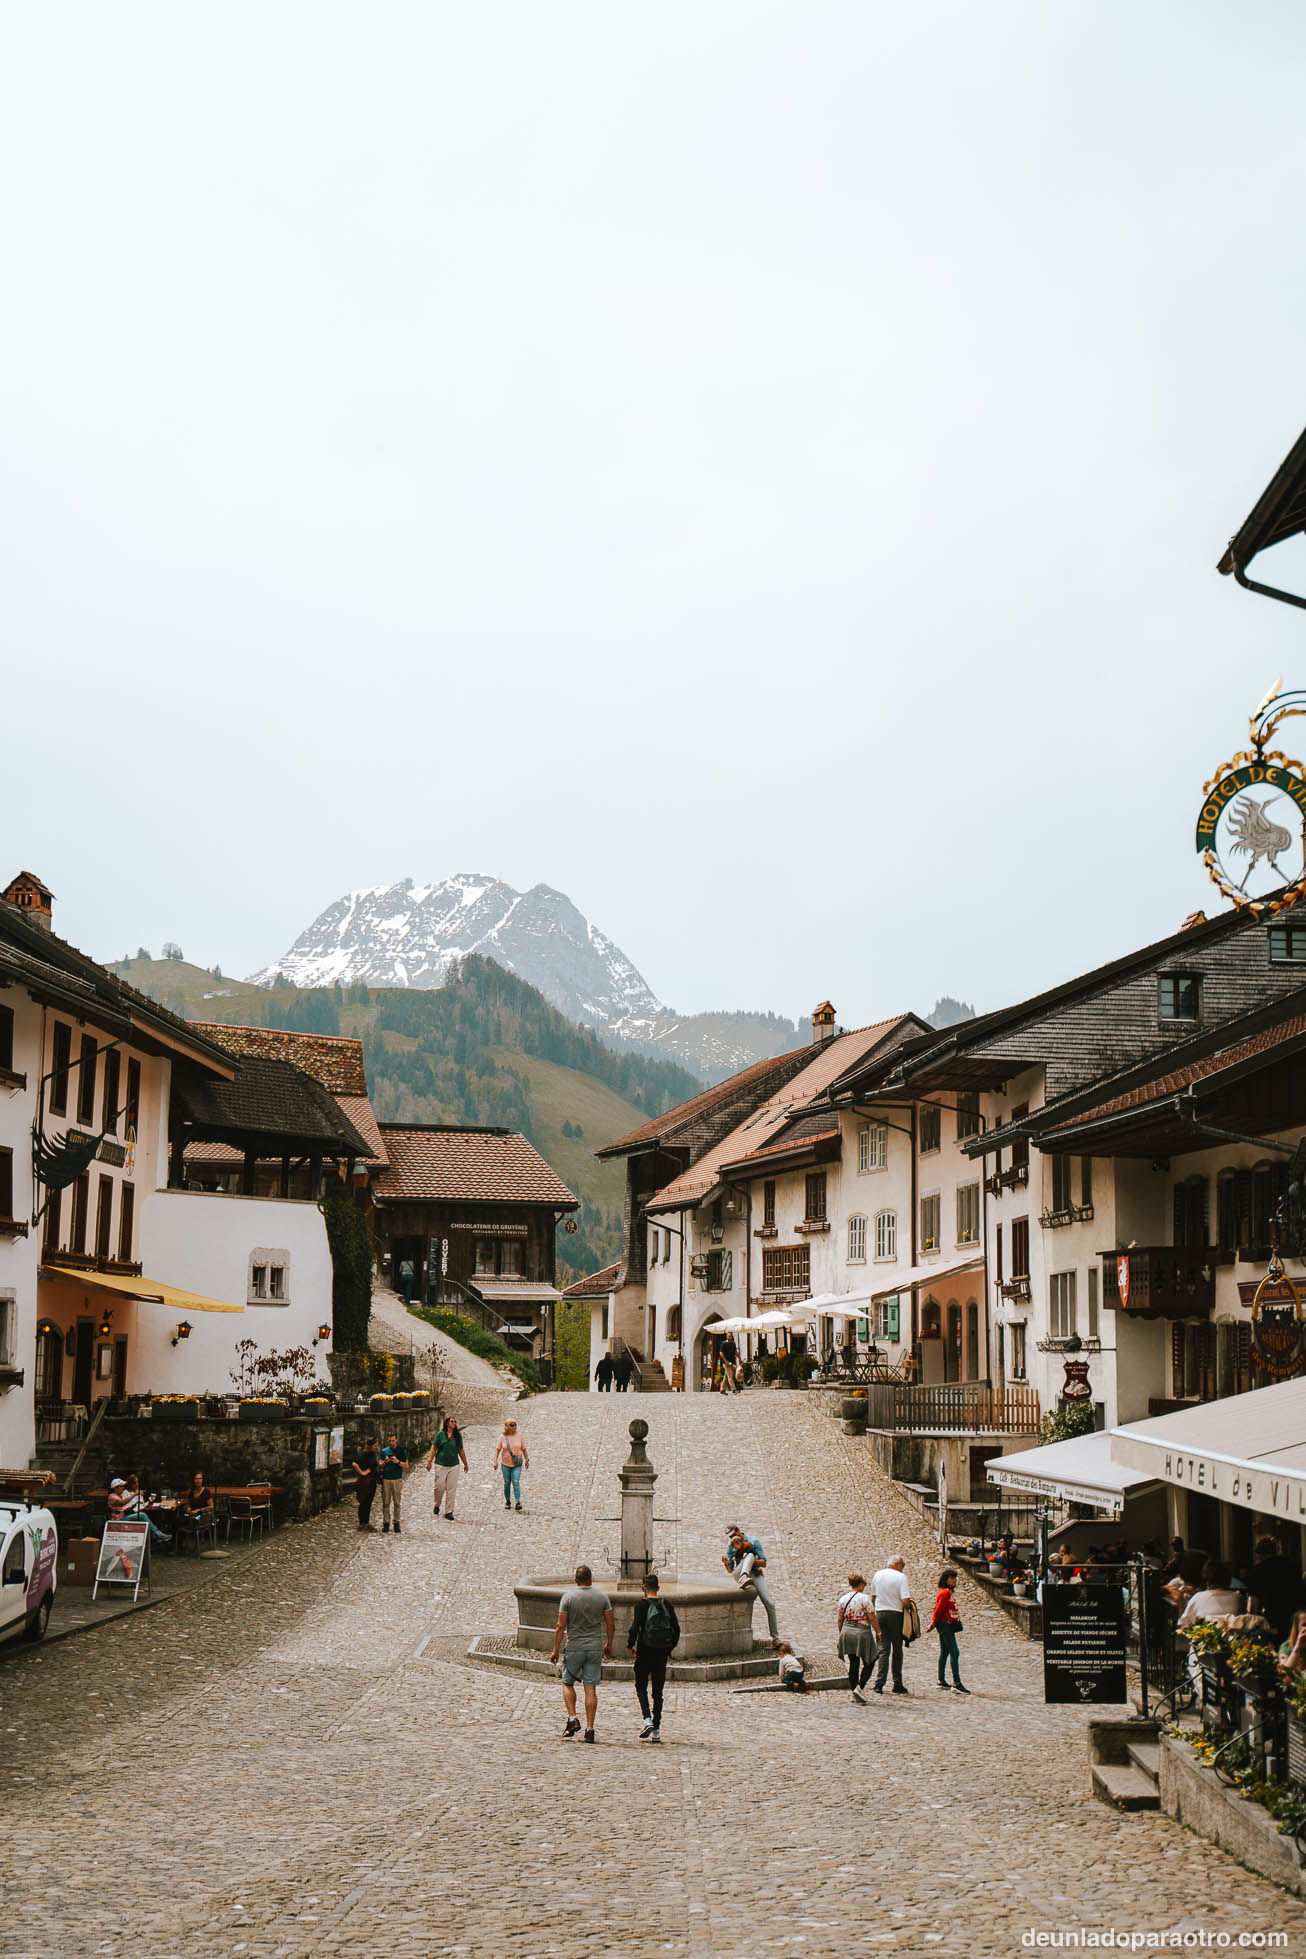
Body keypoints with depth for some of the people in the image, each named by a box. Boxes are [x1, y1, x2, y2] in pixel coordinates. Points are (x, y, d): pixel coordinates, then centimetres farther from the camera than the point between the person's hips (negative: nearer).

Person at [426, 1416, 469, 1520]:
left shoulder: (458, 1436, 7)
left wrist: (465, 1464, 18)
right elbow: (433, 1449, 0)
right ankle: (437, 1506, 26)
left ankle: (449, 1511, 9)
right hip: (441, 1465, -2)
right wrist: (429, 1461, -6)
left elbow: (461, 1451, 14)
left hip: (454, 1466, 2)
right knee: (439, 1487, -1)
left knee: (451, 1490, 1)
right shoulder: (440, 1435, -2)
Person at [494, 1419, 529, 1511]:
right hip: (506, 1464, 1)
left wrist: (527, 1460, 10)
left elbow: (523, 1449, 5)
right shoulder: (502, 1437, -4)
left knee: (516, 1482, -13)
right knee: (507, 1483, 8)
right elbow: (498, 1450, 1)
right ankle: (507, 1502, 24)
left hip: (517, 1464, -1)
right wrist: (495, 1461, -4)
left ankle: (518, 1502, -16)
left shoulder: (520, 1436, -3)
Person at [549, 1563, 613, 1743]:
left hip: (574, 1647, -2)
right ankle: (589, 1729, 0)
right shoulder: (602, 1597, 0)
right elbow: (610, 1624, 4)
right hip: (595, 1648, 2)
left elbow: (560, 1627, -7)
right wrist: (608, 1645, 18)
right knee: (591, 1688, 4)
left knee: (567, 1683, 16)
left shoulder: (568, 1597, -7)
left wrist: (555, 1650, -1)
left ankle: (572, 1719, 0)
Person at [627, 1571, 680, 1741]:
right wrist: (670, 1649, 15)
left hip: (645, 1652, -3)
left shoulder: (641, 1604, -7)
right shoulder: (667, 1604, 5)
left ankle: (647, 1719, -11)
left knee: (641, 1686, 10)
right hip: (662, 1654, 3)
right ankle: (656, 1730, 7)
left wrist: (630, 1645, -1)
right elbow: (676, 1628, 5)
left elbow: (635, 1627, -14)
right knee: (658, 1690, 9)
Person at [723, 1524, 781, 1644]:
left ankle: (775, 1637, -8)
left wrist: (754, 1561, -19)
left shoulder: (754, 1542, 6)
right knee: (750, 1555, -31)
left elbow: (764, 1563, 1)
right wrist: (726, 1564, -10)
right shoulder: (730, 1547, 12)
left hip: (756, 1575, 1)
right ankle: (743, 1579, -61)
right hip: (739, 1575, -1)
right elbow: (730, 1570, 13)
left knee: (769, 1604, -17)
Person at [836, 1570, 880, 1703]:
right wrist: (878, 1632, 3)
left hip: (847, 1632, 5)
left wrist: (841, 1633, 20)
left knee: (852, 1664, 11)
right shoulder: (865, 1598, -8)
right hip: (862, 1632, -5)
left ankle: (855, 1693, 11)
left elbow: (840, 1619, 10)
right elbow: (872, 1619, -8)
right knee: (868, 1662, 8)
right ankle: (860, 1687, -9)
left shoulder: (843, 1599, 6)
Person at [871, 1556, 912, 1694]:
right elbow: (905, 1601, -17)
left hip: (880, 1613, 4)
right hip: (895, 1614, -4)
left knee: (883, 1650, 5)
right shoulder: (900, 1577, -10)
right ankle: (897, 1685, 11)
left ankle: (879, 1684, -6)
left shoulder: (877, 1575, 7)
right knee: (897, 1650, 8)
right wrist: (907, 1607, 3)